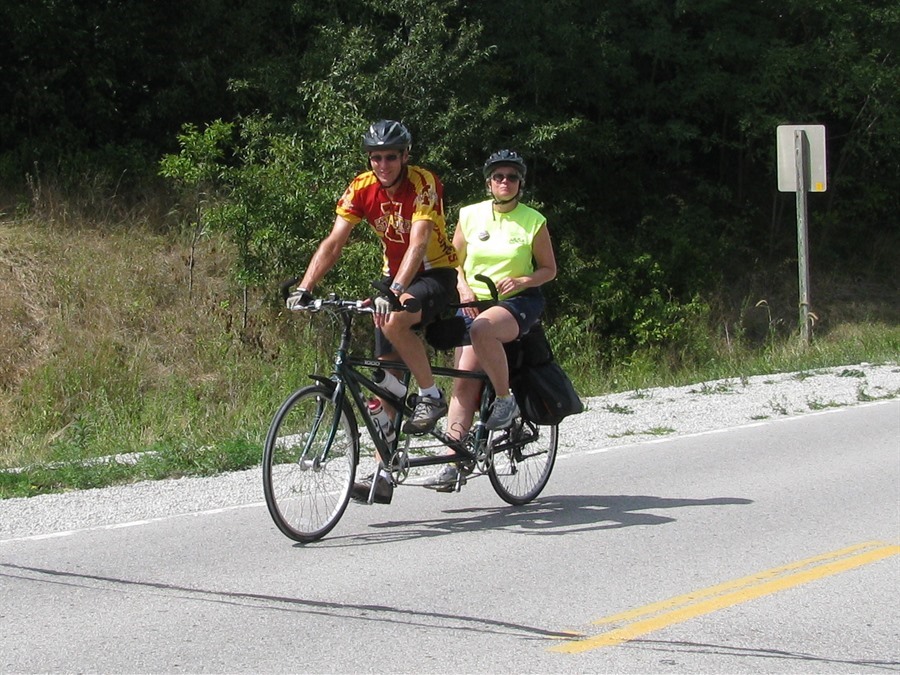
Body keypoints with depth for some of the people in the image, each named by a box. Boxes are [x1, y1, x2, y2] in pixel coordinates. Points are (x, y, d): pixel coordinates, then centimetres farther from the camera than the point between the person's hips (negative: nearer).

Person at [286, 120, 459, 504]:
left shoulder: (424, 184, -22)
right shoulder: (361, 188, -8)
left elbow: (419, 243, -34)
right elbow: (334, 242, -13)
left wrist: (394, 292, -48)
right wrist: (304, 289, -26)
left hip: (436, 274, -6)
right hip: (394, 275, 6)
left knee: (394, 322, -35)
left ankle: (431, 397, -13)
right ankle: (384, 475, 1)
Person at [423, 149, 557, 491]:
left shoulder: (534, 221, -1)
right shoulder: (470, 215, 5)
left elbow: (549, 269, 5)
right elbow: (454, 262, 13)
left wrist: (522, 281, -14)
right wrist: (463, 287, -6)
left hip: (518, 302, -3)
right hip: (473, 303, 3)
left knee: (483, 329, -38)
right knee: (464, 383, -11)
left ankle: (505, 400, -19)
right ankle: (453, 463, -13)